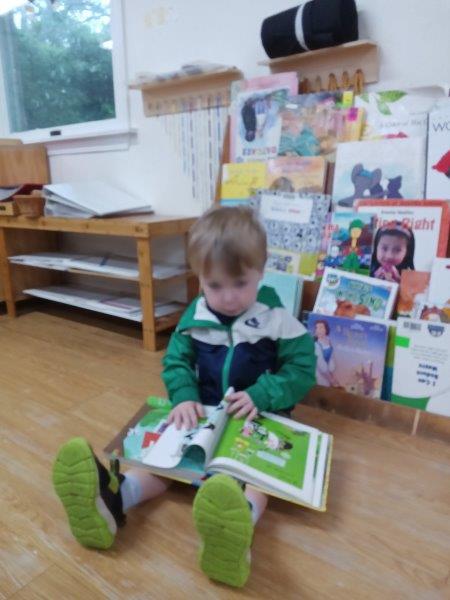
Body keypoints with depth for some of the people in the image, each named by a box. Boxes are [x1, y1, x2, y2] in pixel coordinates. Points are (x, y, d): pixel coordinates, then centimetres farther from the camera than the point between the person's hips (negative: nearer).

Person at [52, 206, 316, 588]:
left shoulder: (277, 320, -11)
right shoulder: (195, 317, -2)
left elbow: (302, 369, -9)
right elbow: (175, 361, 2)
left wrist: (260, 396, -24)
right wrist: (184, 398, -18)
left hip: (259, 417, -4)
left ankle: (241, 522, -63)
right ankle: (112, 500, -40)